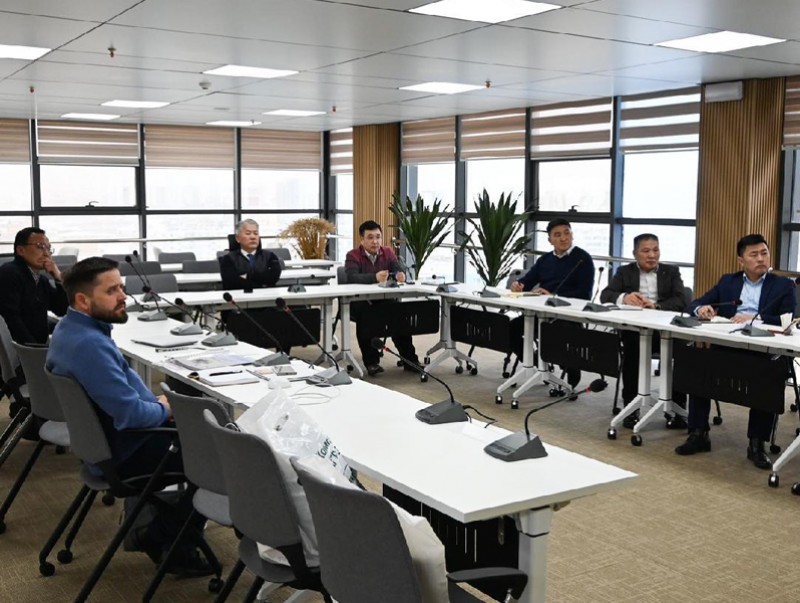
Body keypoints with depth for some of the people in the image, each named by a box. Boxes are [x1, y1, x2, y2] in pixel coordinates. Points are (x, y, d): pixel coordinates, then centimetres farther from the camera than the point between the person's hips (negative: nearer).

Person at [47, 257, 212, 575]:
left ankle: (164, 522, 26)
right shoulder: (89, 344, -32)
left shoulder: (72, 327, 1)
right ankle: (172, 545, 7)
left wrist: (156, 401, 2)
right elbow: (131, 413, -32)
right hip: (123, 453, -10)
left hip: (103, 437, 10)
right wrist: (164, 410, -12)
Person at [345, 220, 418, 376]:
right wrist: (375, 277, -40)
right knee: (367, 315, -35)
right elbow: (352, 277, -23)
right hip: (360, 303, -3)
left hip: (384, 300, 3)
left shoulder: (388, 253, 10)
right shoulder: (353, 256, -4)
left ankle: (410, 360, -14)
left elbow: (399, 271, -2)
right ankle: (371, 362, -22)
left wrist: (400, 276, -29)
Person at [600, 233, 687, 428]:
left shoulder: (672, 272, 16)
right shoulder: (624, 272, 16)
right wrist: (624, 298, -22)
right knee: (631, 345, -34)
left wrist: (656, 306, -19)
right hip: (634, 329, 0)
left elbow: (682, 301, 0)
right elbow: (605, 295, 1)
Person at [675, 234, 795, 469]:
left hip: (764, 352, -2)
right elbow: (695, 304, 13)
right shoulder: (727, 281, 18)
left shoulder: (783, 285, 9)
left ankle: (757, 443, -17)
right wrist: (702, 309, -13)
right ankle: (698, 434, -15)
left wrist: (755, 318, -21)